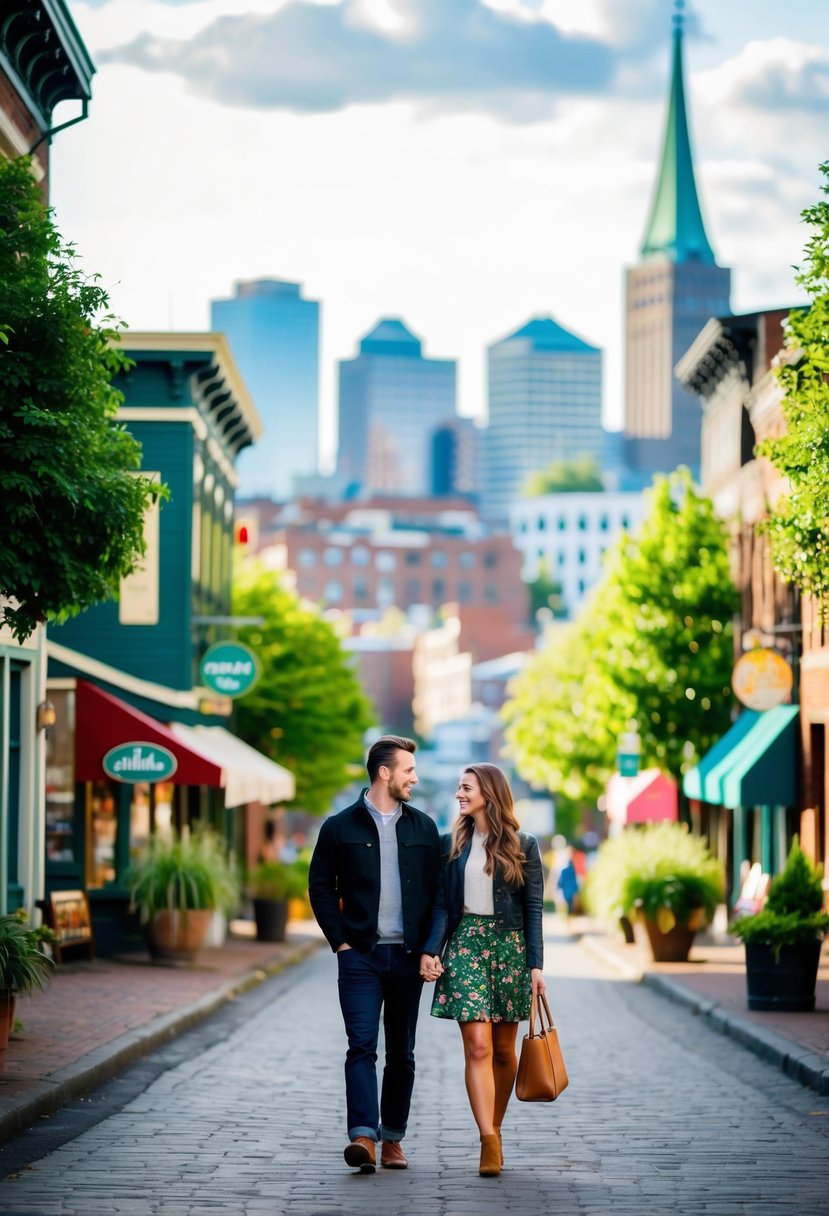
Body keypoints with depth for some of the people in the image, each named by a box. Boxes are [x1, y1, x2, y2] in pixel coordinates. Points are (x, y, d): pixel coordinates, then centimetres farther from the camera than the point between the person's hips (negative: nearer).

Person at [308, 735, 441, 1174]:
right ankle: (363, 1136, -21)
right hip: (360, 955, -3)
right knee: (362, 1046, -12)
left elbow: (438, 890, 11)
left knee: (401, 1052, 7)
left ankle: (392, 1138, 15)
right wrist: (340, 941, -3)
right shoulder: (341, 827, 2)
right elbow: (320, 887, 5)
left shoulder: (423, 828, 10)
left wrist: (431, 947, 2)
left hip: (408, 956, 3)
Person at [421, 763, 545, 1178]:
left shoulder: (523, 846, 2)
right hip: (465, 943, 0)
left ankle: (494, 1129, 25)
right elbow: (442, 904, 6)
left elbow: (534, 909, 1)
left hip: (509, 944, 0)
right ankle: (490, 1143, -16)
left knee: (503, 1048, 7)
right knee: (477, 1045, -11)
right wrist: (430, 951, -7)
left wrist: (535, 964, -5)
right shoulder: (451, 844, 7)